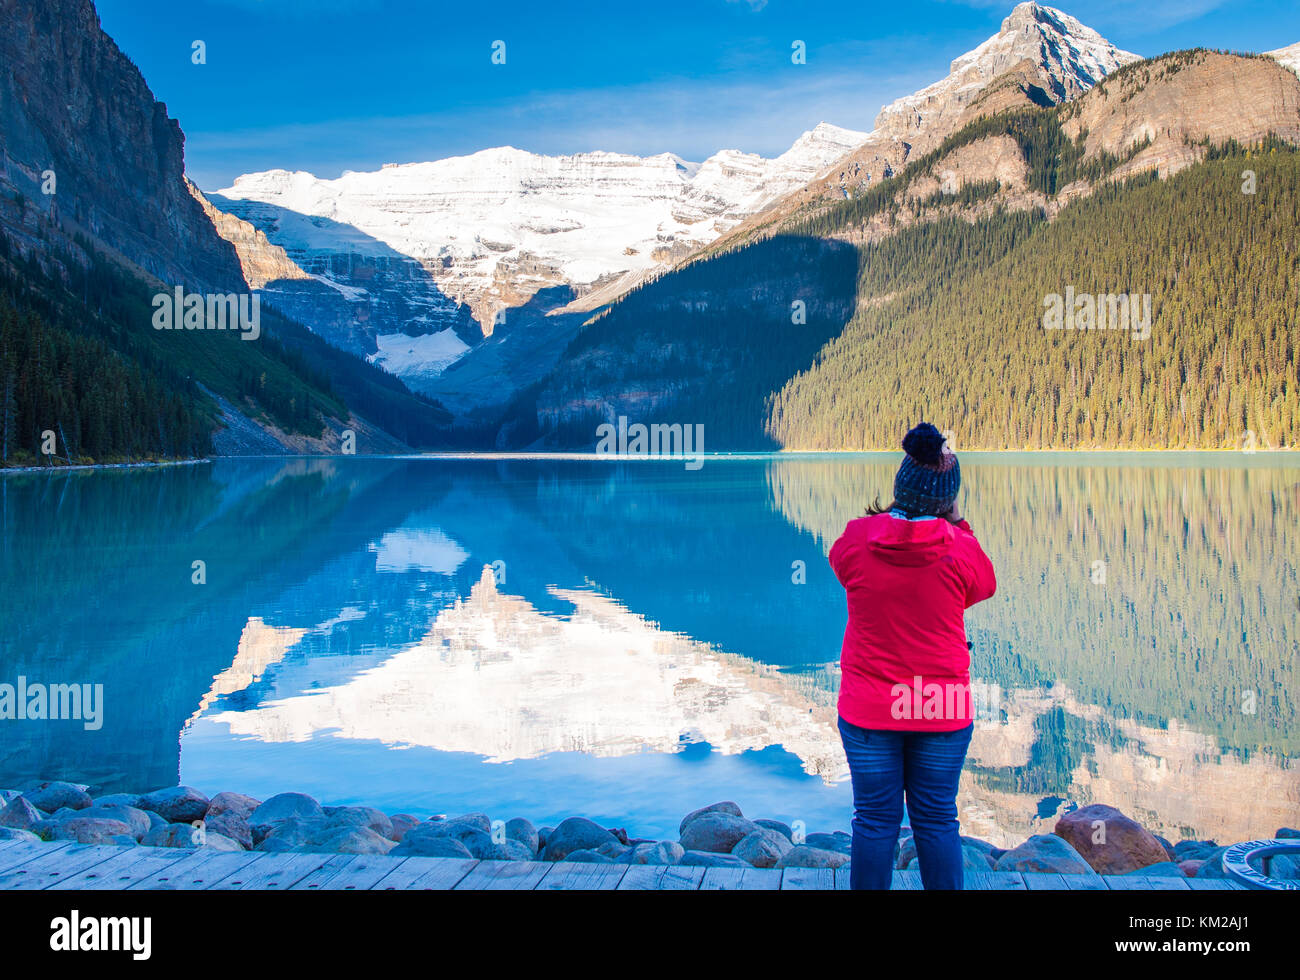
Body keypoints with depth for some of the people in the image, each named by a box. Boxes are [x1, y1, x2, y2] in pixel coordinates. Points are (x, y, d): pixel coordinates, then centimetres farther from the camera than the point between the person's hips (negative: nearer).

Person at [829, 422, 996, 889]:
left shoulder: (857, 539, -11)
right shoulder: (960, 549, -14)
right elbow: (983, 585, 8)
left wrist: (891, 513, 11)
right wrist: (955, 522, 9)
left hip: (868, 710, 0)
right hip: (943, 710, 0)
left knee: (875, 821, 9)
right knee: (937, 821, 11)